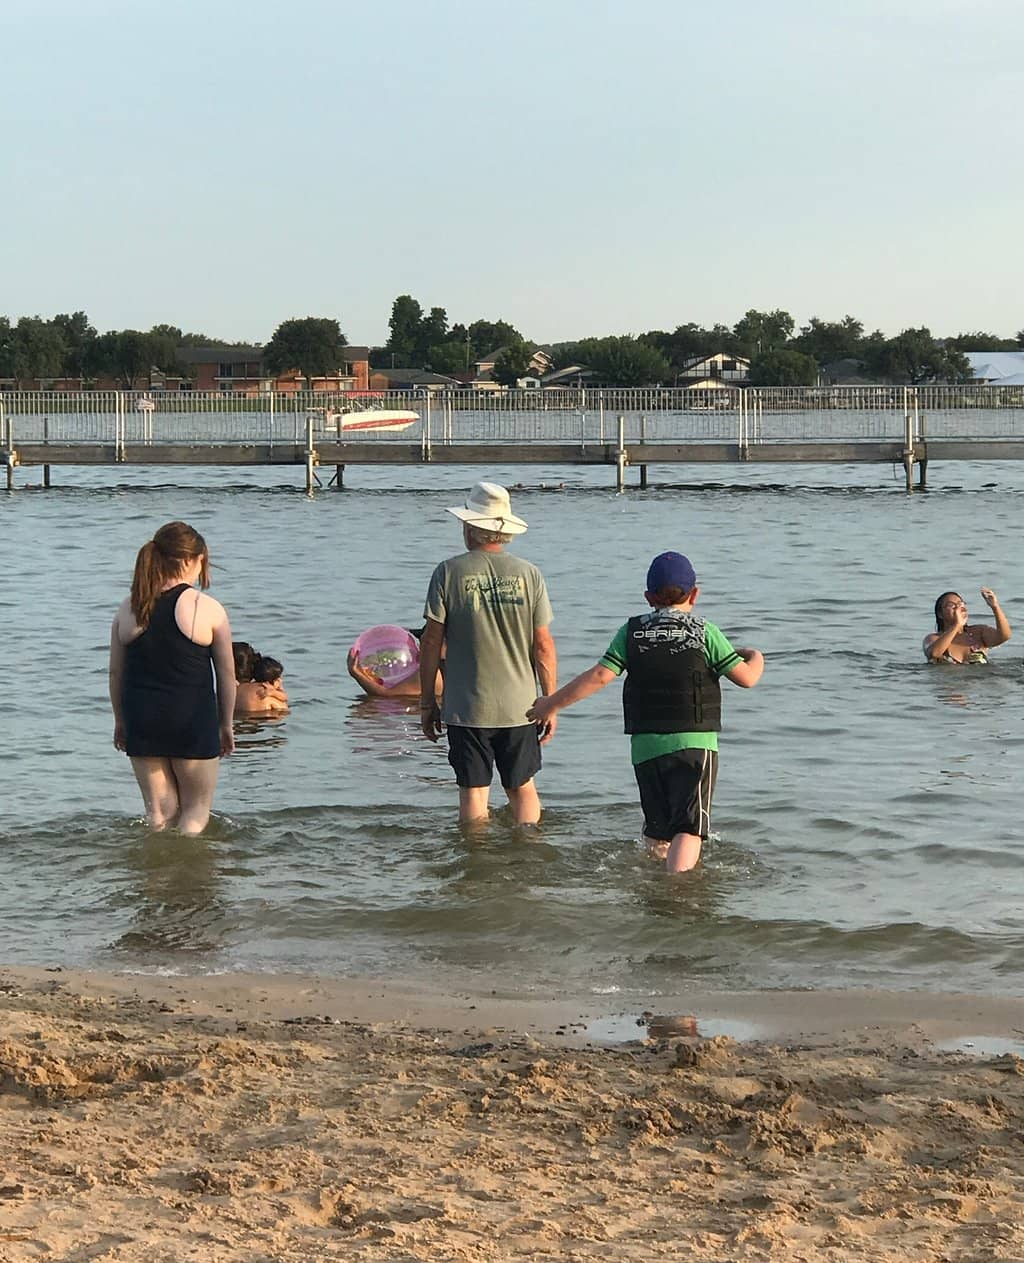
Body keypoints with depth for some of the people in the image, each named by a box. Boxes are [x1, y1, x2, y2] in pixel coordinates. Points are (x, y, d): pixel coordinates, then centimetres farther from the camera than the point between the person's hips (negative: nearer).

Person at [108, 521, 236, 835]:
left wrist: (120, 721, 20)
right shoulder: (207, 609, -7)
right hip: (193, 720, -3)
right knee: (197, 807, 11)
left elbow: (116, 673, 9)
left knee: (158, 810, 13)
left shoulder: (129, 609, 2)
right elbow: (227, 674, -2)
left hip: (142, 721, 3)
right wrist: (226, 725, 10)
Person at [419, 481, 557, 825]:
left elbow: (432, 642, -5)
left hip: (467, 708, -2)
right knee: (522, 787, 13)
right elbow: (543, 645, -1)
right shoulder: (528, 574, -2)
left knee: (473, 792, 5)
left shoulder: (449, 572, -6)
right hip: (519, 706, 2)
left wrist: (427, 700, 5)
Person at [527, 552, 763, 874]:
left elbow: (599, 675, -3)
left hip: (646, 746, 3)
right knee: (688, 828, -10)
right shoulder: (704, 632, 0)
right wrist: (756, 659, 24)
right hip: (694, 743, -3)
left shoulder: (632, 632, 5)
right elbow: (746, 677, 0)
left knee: (656, 831, 17)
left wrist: (552, 704, 5)